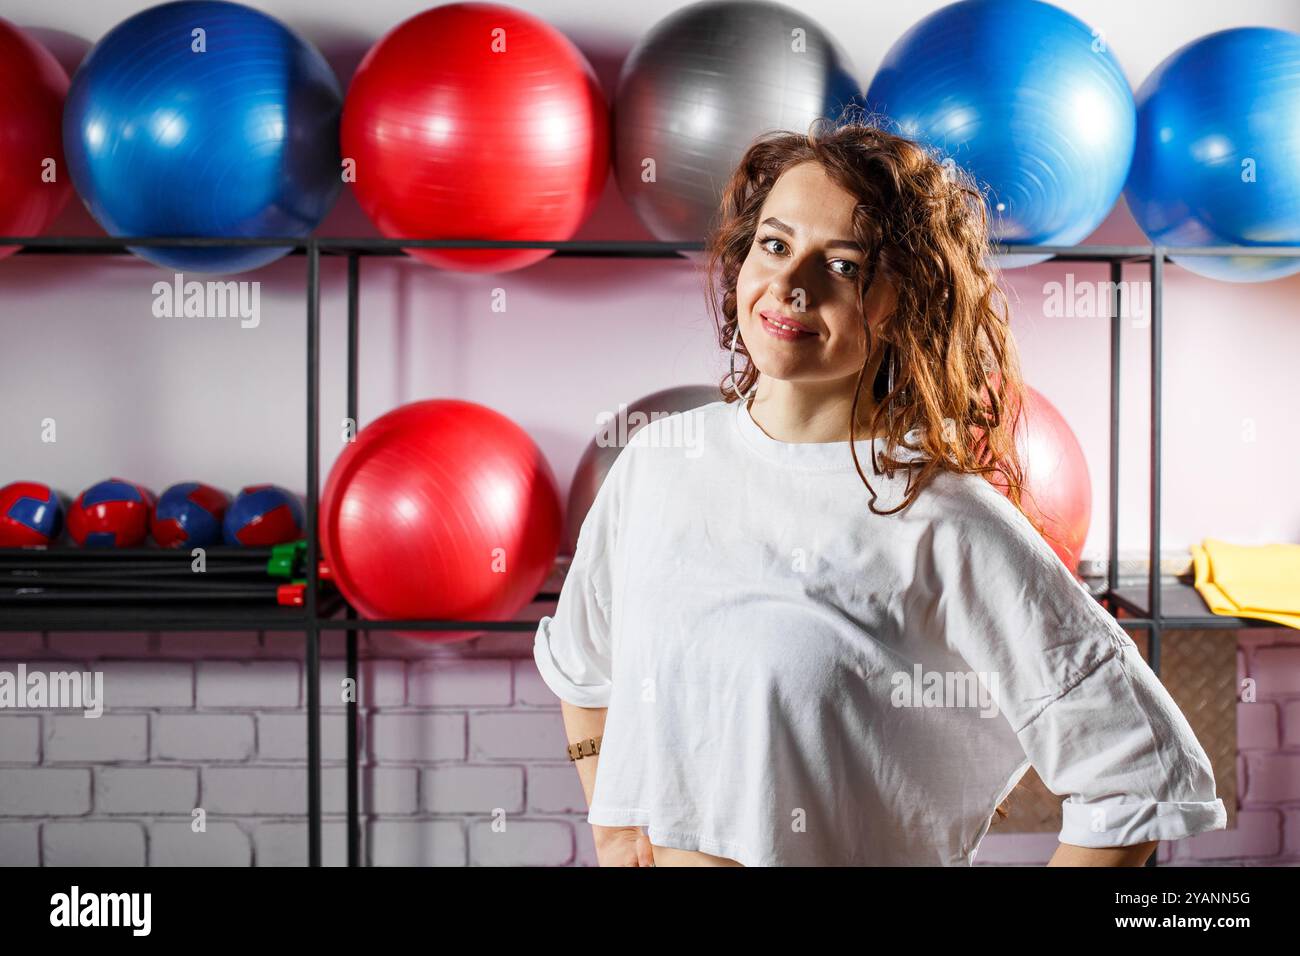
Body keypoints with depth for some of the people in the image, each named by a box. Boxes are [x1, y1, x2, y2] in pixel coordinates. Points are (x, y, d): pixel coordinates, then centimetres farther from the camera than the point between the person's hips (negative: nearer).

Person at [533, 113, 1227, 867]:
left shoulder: (945, 526, -19)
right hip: (650, 852, 4)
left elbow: (1144, 777, -17)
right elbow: (577, 663, 13)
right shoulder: (658, 460, -4)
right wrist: (611, 825, 6)